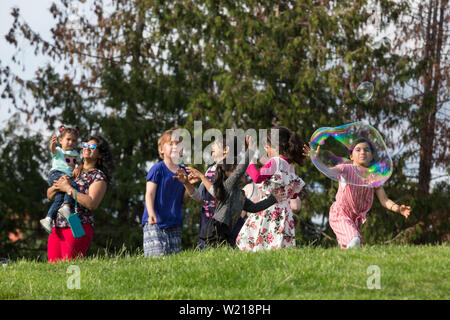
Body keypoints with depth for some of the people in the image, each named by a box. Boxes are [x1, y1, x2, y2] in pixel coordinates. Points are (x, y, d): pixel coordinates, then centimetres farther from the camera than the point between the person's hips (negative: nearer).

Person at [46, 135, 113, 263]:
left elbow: (92, 204, -13)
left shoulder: (99, 176, 2)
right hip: (56, 227, 6)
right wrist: (57, 186, -2)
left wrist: (68, 189, -10)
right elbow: (49, 195, 20)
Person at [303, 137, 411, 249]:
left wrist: (397, 208, -21)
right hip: (340, 215, -5)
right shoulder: (346, 169, -8)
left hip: (357, 218, 5)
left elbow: (384, 200, -1)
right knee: (354, 241, -29)